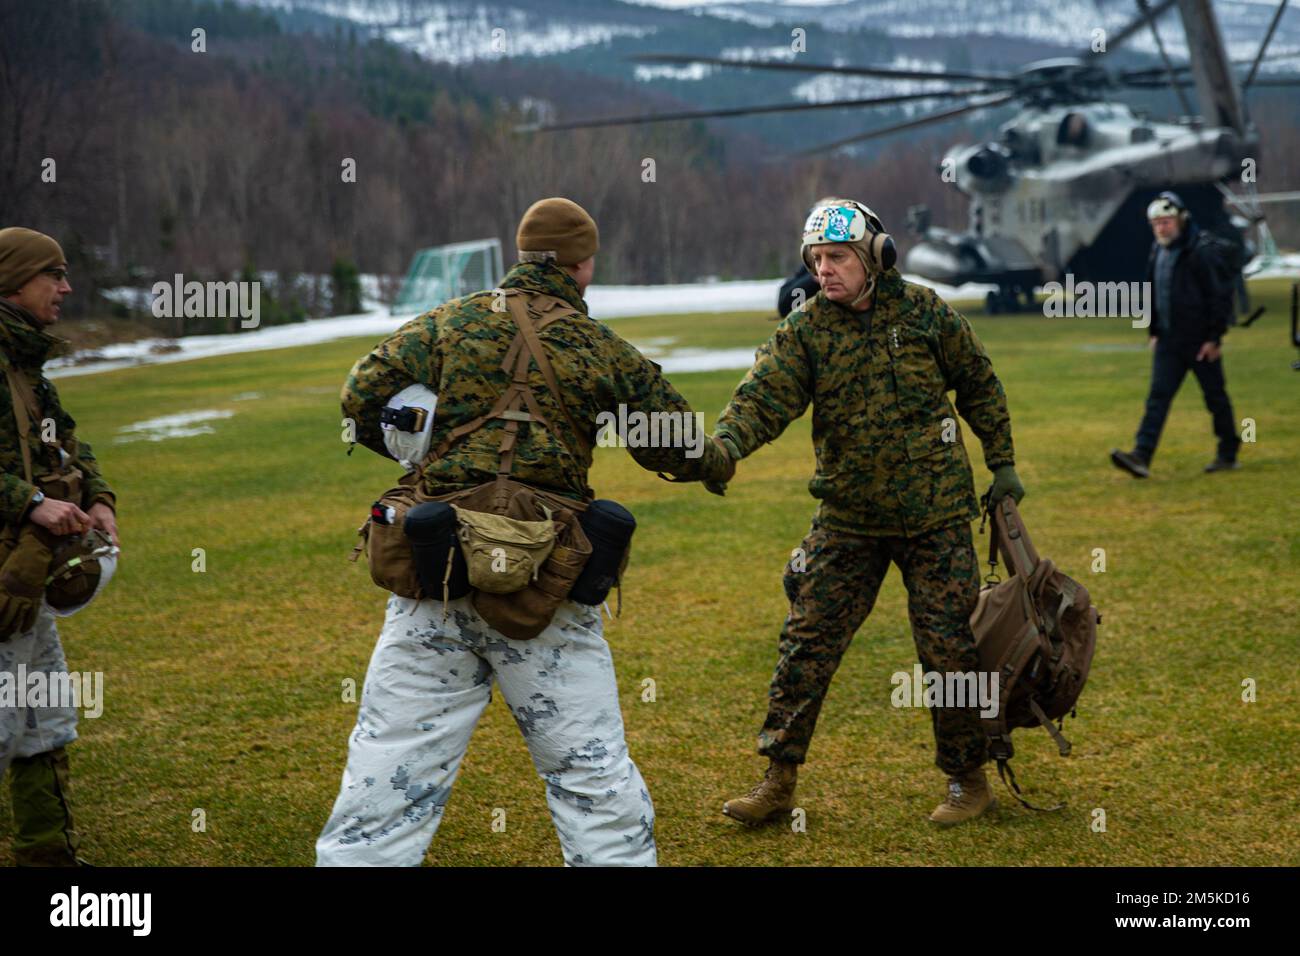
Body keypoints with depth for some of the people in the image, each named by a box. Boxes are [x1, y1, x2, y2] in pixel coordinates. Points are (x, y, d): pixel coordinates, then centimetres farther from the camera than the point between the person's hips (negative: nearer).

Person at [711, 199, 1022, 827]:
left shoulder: (923, 312, -4)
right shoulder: (804, 329, -4)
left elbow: (979, 386, 8)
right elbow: (766, 394, -18)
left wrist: (1002, 464, 8)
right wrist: (725, 443, -37)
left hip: (935, 517, -1)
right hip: (847, 520, 2)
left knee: (948, 649, 2)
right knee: (807, 644, 0)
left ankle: (968, 779, 19)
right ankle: (778, 782, 10)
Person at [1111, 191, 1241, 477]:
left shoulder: (1203, 250, -13)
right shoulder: (1157, 251, 10)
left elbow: (1220, 295, -14)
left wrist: (1215, 337, -15)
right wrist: (1154, 332, 17)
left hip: (1201, 341, -6)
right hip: (1169, 341, 6)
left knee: (1215, 396, 5)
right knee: (1158, 396, -4)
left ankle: (1228, 454, 19)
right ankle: (1142, 456, -12)